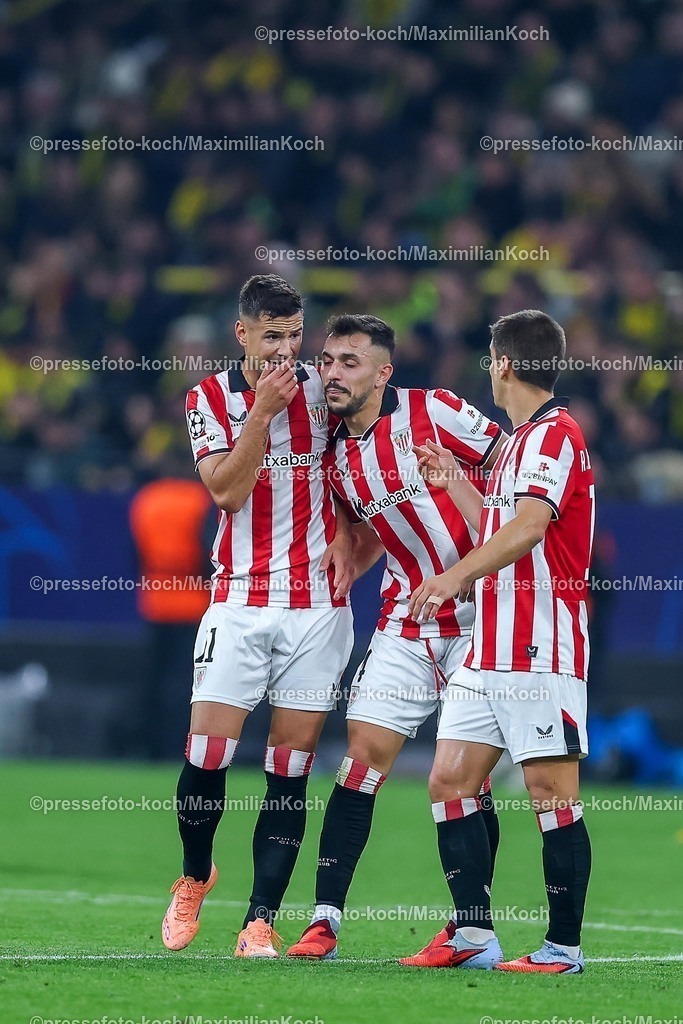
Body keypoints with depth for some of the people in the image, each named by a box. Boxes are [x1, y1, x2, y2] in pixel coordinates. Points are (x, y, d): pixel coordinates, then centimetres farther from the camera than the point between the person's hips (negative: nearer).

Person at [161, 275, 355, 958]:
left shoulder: (324, 391, 4)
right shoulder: (210, 399, 3)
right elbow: (226, 490, -9)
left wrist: (342, 539, 0)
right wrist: (263, 410, -16)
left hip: (317, 600, 1)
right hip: (238, 600, -1)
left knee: (290, 767, -3)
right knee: (207, 753, -8)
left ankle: (261, 921, 1)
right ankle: (194, 876, 20)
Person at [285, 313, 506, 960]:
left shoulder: (433, 411, -11)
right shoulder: (336, 457, 7)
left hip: (478, 611, -5)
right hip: (406, 625, 5)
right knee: (363, 758, -5)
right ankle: (325, 920, -3)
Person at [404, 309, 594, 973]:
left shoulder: (554, 433, -10)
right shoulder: (518, 442, 21)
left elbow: (527, 526, -25)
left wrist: (459, 574, -36)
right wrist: (452, 482, 39)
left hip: (541, 649, -10)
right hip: (487, 652, 10)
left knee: (551, 790, -7)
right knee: (450, 780, 6)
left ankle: (564, 945, -3)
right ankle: (473, 936, 9)